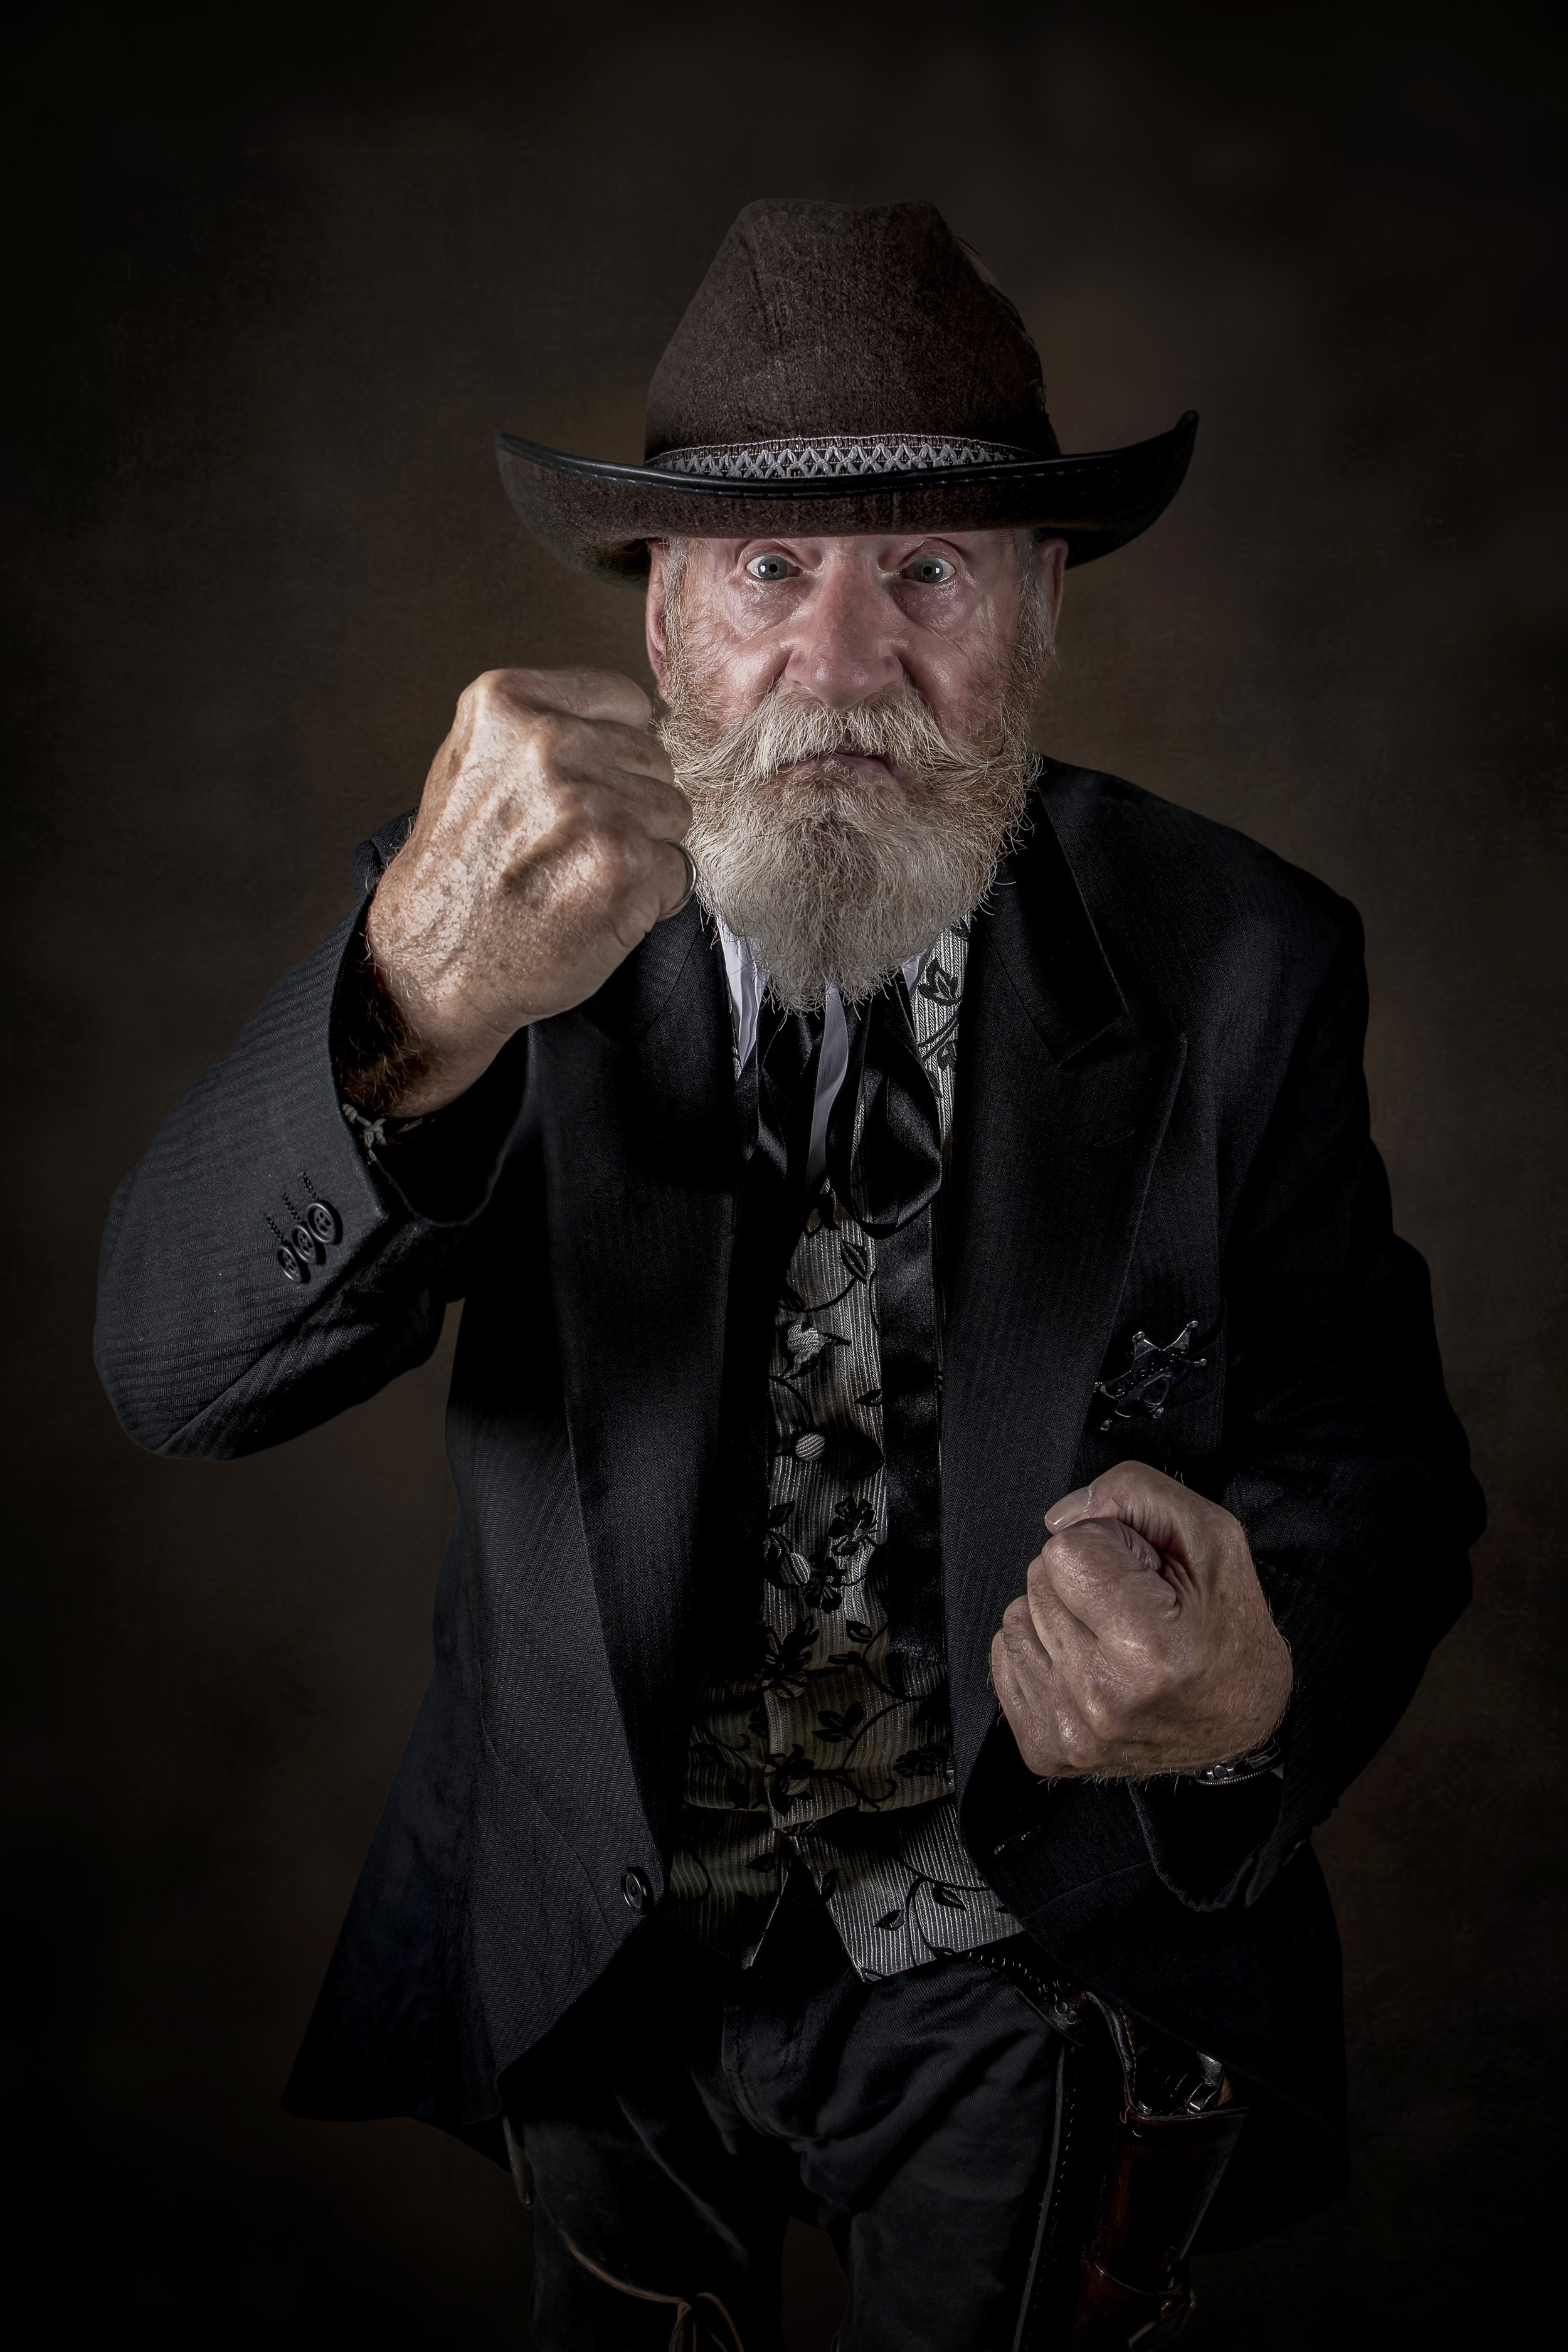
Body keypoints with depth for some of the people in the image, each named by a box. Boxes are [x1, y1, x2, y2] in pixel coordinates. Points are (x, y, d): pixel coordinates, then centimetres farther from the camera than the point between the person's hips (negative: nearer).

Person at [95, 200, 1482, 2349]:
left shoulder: (1239, 966, -13)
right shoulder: (503, 909, -14)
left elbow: (1368, 1462, -8)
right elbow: (173, 1372, -24)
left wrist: (1260, 1690, -33)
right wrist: (421, 1010, -44)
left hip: (1037, 1993, 0)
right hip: (593, 1955, 1)